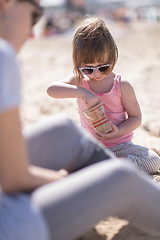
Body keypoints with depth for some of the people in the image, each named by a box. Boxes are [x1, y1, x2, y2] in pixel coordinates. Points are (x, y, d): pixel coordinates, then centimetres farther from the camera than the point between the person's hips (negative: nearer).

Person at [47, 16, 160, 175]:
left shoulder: (122, 86, -7)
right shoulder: (79, 82, -3)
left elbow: (136, 117, -1)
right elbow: (51, 90, -20)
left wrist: (118, 132, -22)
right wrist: (83, 93, -33)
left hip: (120, 146, 0)